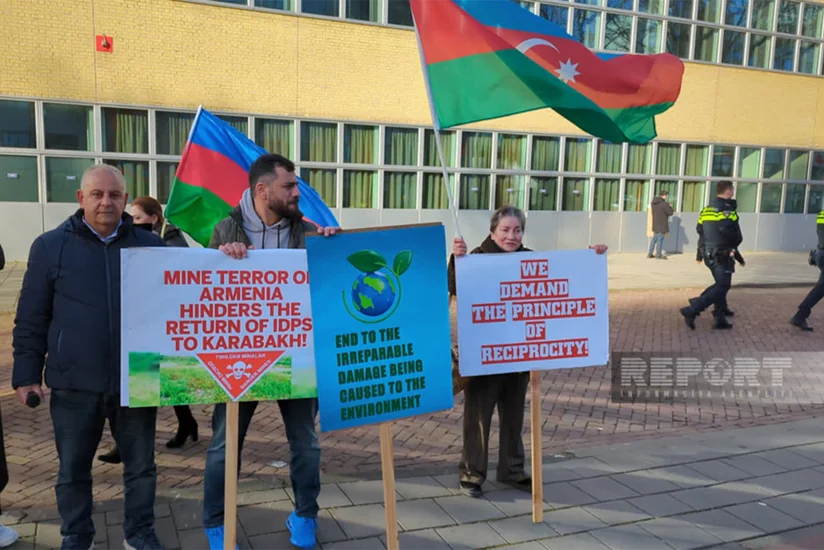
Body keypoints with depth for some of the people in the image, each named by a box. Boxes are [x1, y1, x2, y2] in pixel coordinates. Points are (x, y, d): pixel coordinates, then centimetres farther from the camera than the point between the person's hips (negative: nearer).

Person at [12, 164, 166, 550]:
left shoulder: (150, 245, 4)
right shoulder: (51, 246, 2)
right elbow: (31, 319, 4)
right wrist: (27, 374, 0)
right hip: (75, 383, 0)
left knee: (141, 465, 11)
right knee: (73, 469, 13)